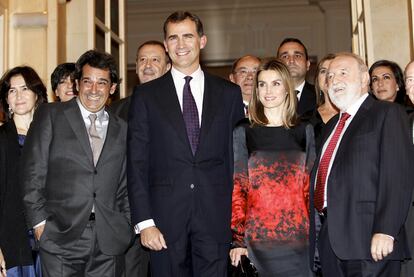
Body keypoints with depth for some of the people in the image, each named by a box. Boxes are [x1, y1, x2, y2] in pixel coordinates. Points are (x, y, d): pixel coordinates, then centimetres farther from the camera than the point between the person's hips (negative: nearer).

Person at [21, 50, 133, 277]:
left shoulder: (121, 129, 14)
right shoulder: (50, 116, 4)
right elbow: (33, 171, 0)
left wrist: (125, 225, 6)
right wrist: (39, 222, -5)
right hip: (60, 238, -2)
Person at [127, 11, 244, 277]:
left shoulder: (229, 93, 8)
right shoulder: (146, 95, 5)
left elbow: (237, 156, 8)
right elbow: (137, 163, 2)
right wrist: (144, 221, -6)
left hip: (215, 215, 1)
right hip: (165, 214, 0)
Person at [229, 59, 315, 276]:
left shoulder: (305, 132, 9)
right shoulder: (243, 133, 4)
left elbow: (311, 187, 9)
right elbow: (237, 188, 2)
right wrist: (238, 239, -4)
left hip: (299, 238, 1)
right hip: (258, 238, -1)